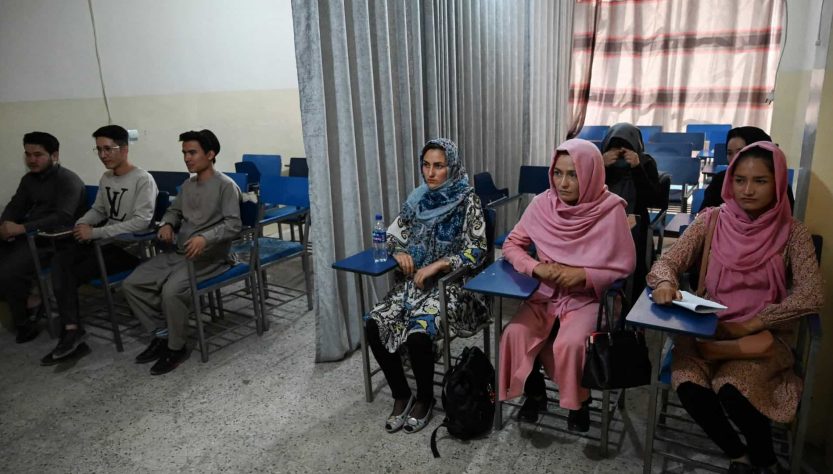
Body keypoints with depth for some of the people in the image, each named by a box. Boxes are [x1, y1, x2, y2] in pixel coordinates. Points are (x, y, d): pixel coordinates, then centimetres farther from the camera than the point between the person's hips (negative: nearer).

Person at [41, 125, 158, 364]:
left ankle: (71, 330, -3)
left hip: (130, 247, -7)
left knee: (71, 275, -17)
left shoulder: (143, 179, -13)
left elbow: (142, 222, -22)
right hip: (107, 241, 7)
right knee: (60, 261, -18)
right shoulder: (106, 178, 14)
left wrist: (95, 232, -22)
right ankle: (72, 329, -23)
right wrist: (82, 223, 1)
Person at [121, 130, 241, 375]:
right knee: (131, 284, -5)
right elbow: (174, 210, 29)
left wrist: (205, 238, -33)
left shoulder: (226, 185, -9)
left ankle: (177, 348, -9)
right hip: (178, 253, 8)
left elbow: (233, 225, -17)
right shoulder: (187, 184, 15)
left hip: (208, 257, -8)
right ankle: (160, 335, 6)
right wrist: (167, 224, 5)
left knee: (171, 290, -31)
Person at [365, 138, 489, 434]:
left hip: (450, 283, -5)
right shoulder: (418, 198, 7)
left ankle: (424, 398, 2)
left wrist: (437, 265, -22)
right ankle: (401, 395, 3)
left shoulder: (467, 201, -8)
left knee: (418, 334, -29)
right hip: (414, 280, 5)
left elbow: (476, 252, -14)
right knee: (374, 325, -17)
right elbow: (393, 234, 14)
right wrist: (400, 252, -8)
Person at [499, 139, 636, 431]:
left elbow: (624, 266, -7)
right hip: (546, 293, 3)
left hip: (589, 297, -3)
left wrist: (582, 275, -21)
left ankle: (580, 401, 4)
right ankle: (534, 394, 7)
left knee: (571, 344, -29)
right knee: (515, 333, -21)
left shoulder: (611, 209, -14)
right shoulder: (543, 204, -6)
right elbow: (512, 245, 3)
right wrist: (536, 267, -16)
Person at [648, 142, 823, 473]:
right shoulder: (712, 220, 0)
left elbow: (811, 296, -10)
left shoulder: (792, 233, -2)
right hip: (707, 327, 1)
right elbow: (668, 260, -3)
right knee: (688, 385, -27)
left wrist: (751, 324, -18)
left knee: (731, 388, -30)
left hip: (763, 335, -1)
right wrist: (665, 283, -27)